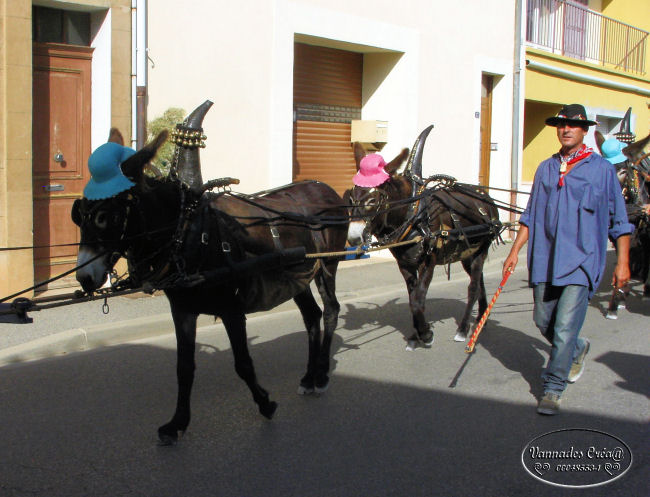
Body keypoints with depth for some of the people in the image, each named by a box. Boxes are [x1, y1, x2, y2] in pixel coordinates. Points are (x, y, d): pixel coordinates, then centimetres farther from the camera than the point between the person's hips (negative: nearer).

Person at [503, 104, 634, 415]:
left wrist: (622, 261, -1)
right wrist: (515, 250, 11)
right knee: (543, 320, 12)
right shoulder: (545, 169, 11)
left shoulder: (602, 170, 0)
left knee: (565, 326, -10)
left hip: (581, 260, -5)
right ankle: (577, 350, 41)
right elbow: (531, 215, 17)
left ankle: (553, 389, 1)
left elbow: (619, 221, 3)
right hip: (545, 258, 5)